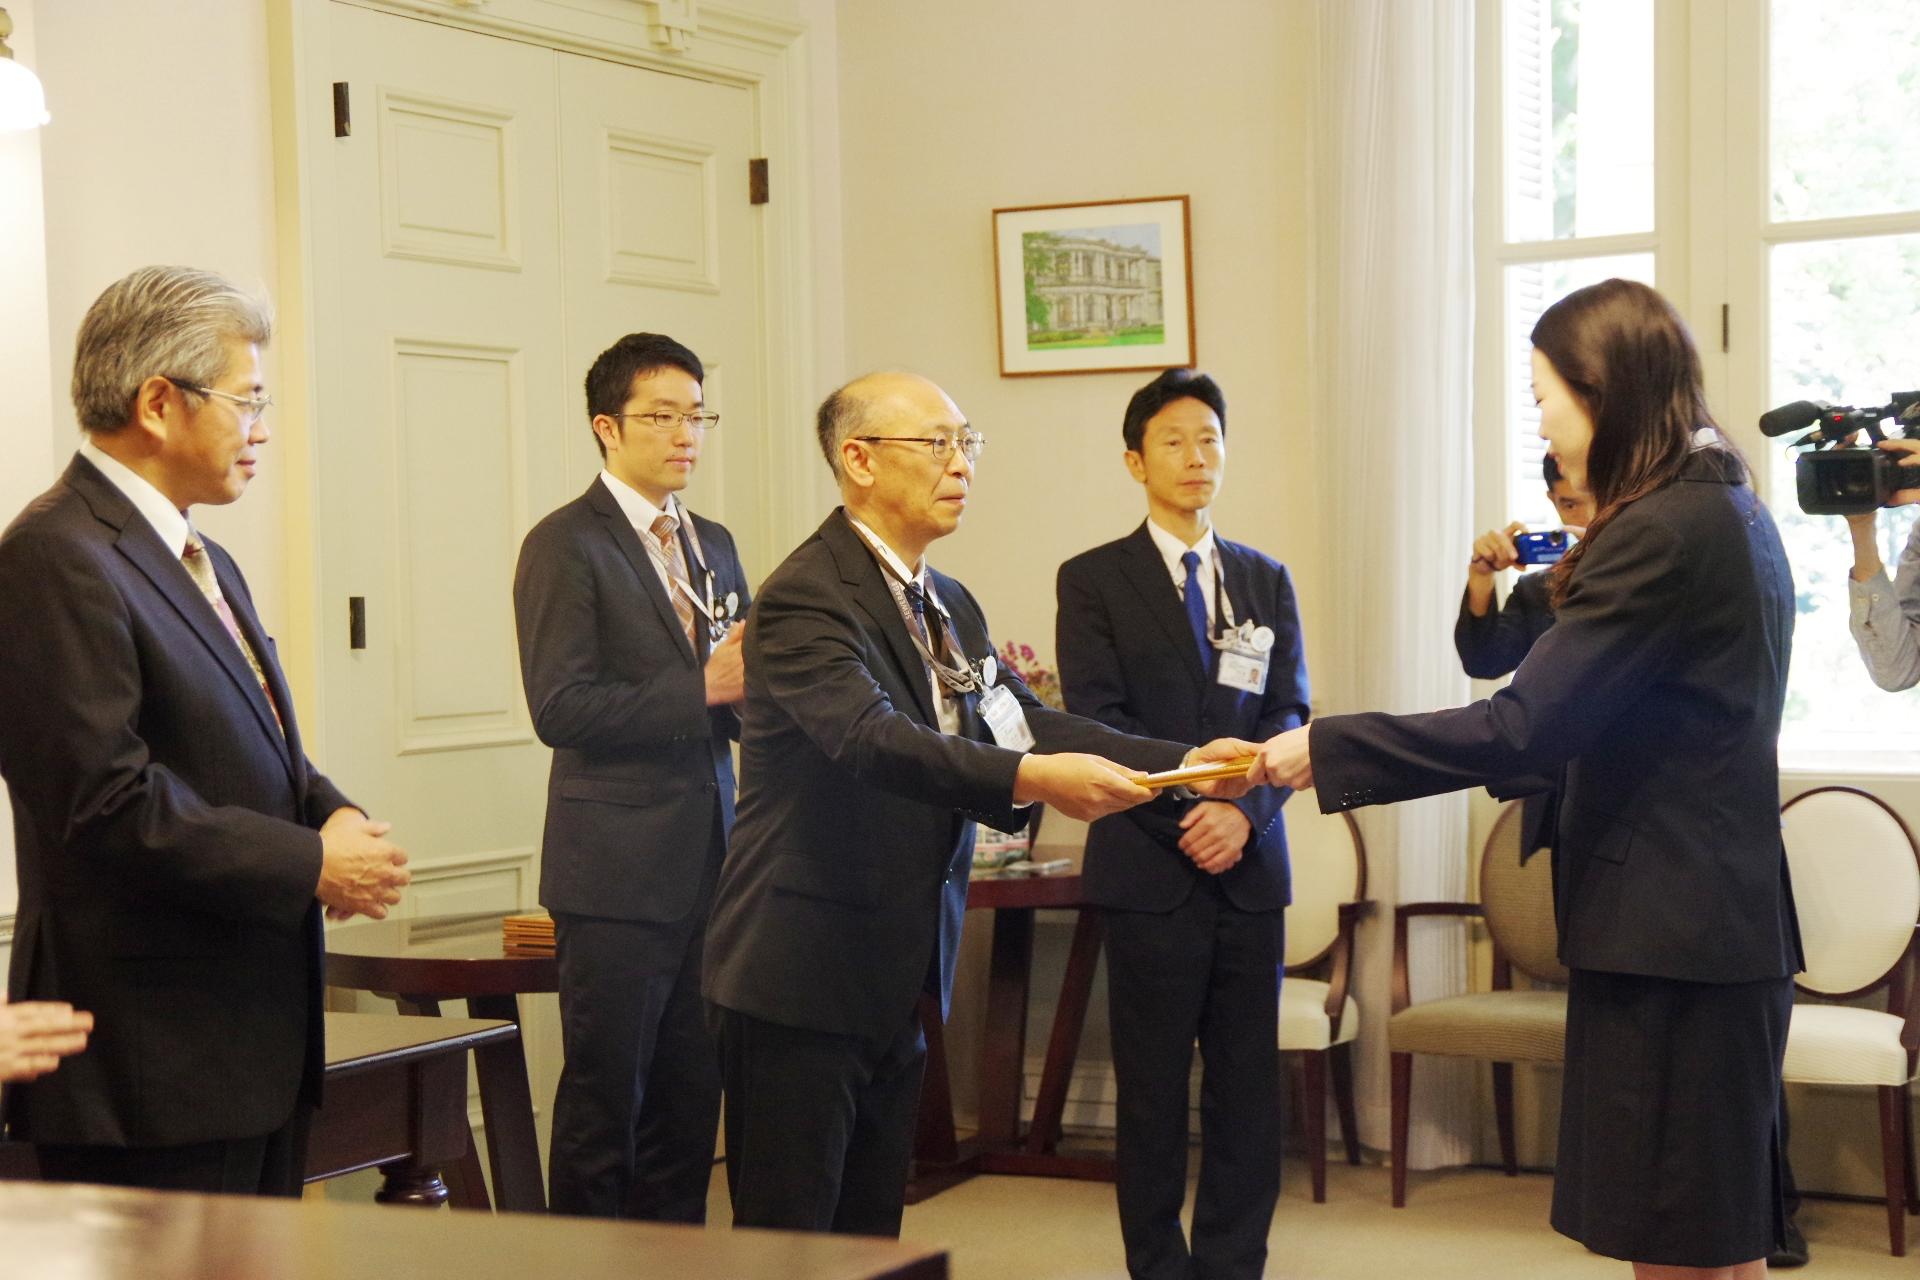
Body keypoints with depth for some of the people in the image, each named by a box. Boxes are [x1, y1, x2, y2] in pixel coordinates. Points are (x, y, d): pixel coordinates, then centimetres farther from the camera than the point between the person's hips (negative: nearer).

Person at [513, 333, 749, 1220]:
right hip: (619, 867, -6)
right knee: (604, 1103, 0)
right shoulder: (566, 545, -5)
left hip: (709, 862, 6)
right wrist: (704, 688, -17)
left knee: (690, 1097, 9)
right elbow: (560, 709, -15)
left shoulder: (712, 544, 17)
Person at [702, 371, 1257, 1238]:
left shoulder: (948, 607, 13)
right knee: (788, 1238, -2)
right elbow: (870, 738, -32)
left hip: (895, 975, 9)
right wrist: (1030, 778, -45)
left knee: (872, 1230, 15)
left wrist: (1182, 763, -8)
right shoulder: (806, 599, -16)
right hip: (799, 974, -9)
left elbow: (1023, 724, 5)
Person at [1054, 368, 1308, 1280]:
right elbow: (1096, 719, -6)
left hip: (1249, 866, 3)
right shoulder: (1093, 581, 3)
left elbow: (1289, 715, 6)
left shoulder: (1266, 581, 14)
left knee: (1248, 1092, 4)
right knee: (1152, 1095, 2)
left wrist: (1245, 809, -11)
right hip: (1149, 869, -3)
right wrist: (1188, 809, -15)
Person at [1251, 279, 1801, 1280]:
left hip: (1665, 933, -10)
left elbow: (1519, 727, -22)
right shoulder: (1733, 515, 13)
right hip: (1730, 922, 10)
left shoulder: (1662, 531, -18)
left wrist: (1325, 751, -17)